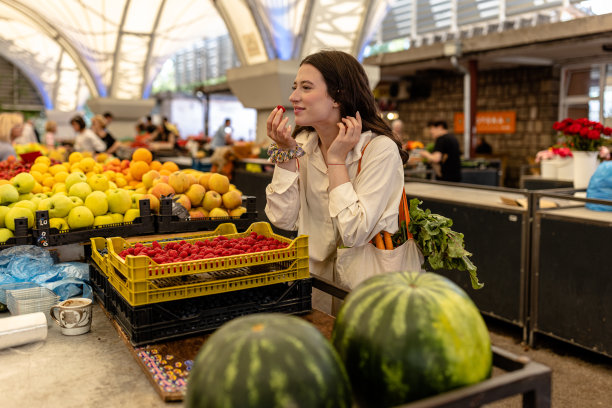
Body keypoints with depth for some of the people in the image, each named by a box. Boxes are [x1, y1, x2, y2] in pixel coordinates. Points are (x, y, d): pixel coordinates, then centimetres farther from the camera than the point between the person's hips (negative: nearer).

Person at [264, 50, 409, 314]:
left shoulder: (380, 149, -17)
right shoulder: (303, 142, 2)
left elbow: (354, 234, -22)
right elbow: (284, 220, -3)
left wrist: (336, 160, -18)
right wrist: (286, 152, -9)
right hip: (314, 274, 5)